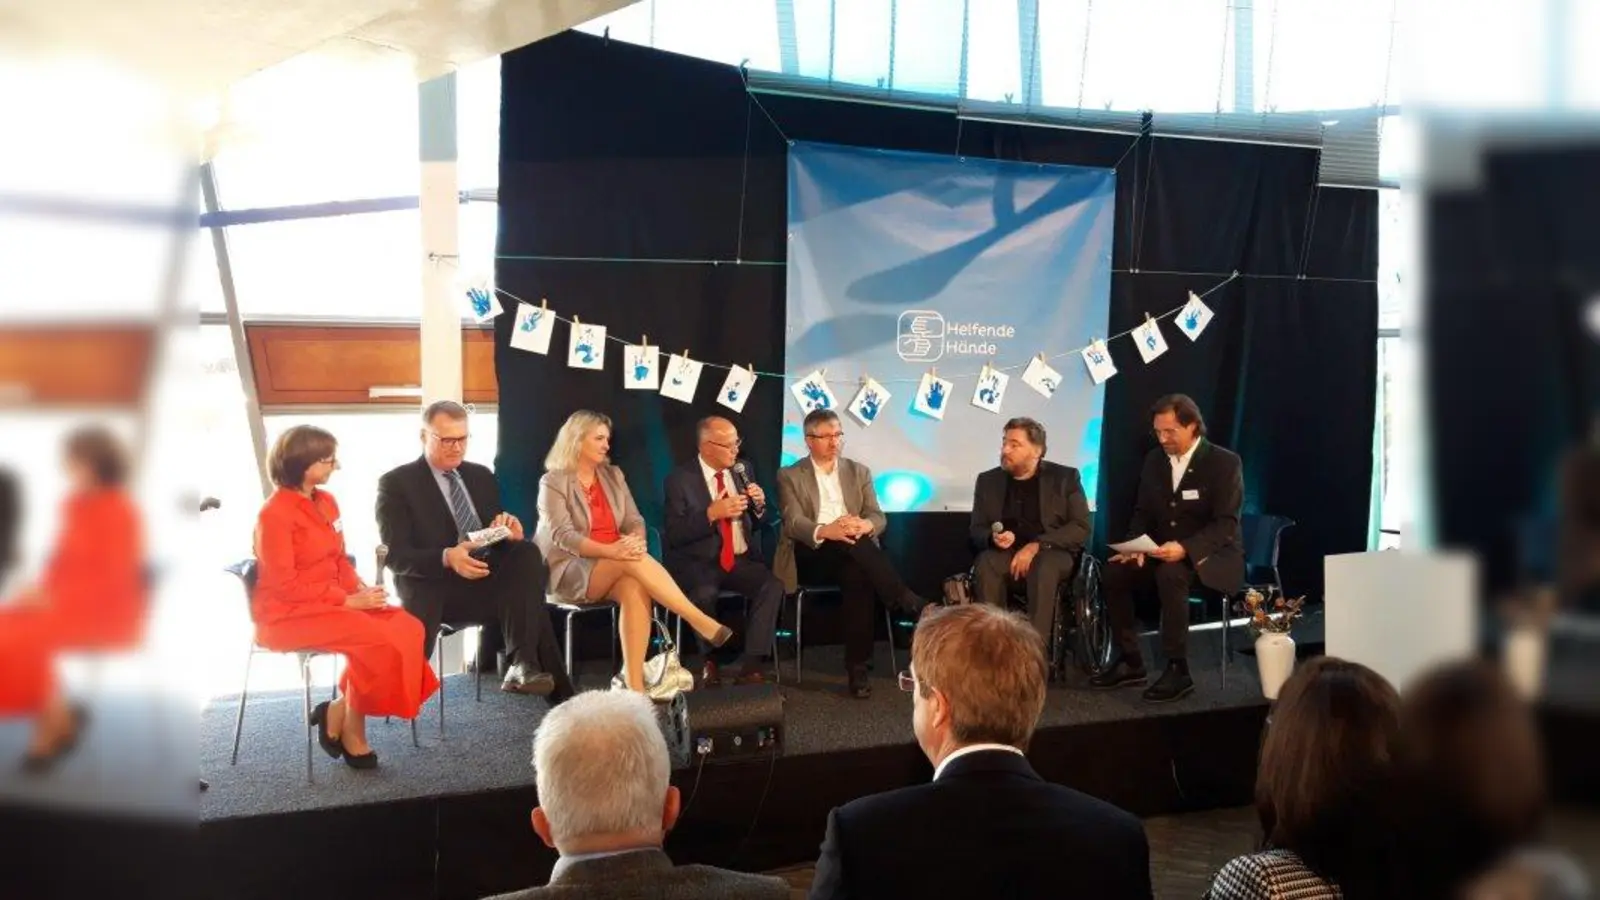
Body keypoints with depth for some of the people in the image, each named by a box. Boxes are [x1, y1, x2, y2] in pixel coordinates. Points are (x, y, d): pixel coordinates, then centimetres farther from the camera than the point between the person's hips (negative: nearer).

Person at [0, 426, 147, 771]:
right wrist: (43, 589, -2)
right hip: (65, 599, 8)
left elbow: (115, 580, -19)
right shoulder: (74, 503, 9)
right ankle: (58, 716, -4)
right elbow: (63, 560, 17)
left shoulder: (120, 511, -16)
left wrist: (55, 599, -20)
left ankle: (57, 724, -4)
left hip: (108, 611, -8)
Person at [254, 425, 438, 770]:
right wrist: (348, 600, -19)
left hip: (330, 602, 8)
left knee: (407, 628, -16)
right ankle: (348, 728, -6)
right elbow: (285, 586, -18)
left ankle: (340, 711, -8)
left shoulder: (326, 502, 10)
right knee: (375, 639, -27)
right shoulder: (275, 514, -15)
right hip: (287, 613, -8)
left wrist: (362, 592, -5)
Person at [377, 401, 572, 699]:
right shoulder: (396, 483, 1)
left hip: (489, 581, 5)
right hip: (437, 588, -5)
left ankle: (522, 665, -33)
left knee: (527, 552, -27)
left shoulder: (481, 476, 18)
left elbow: (500, 538, 15)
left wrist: (511, 533, -11)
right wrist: (447, 558, -28)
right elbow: (396, 555, -9)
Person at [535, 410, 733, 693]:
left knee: (635, 588, -33)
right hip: (573, 570, -4)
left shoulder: (613, 475, 15)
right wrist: (609, 550, -29)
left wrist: (635, 542, -18)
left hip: (617, 569, 4)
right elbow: (562, 536, -15)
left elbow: (634, 521, 8)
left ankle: (634, 684, -41)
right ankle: (703, 623, -34)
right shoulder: (553, 482, -2)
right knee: (635, 562, -33)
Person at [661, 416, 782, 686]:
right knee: (705, 593, -35)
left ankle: (751, 664, -21)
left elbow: (761, 523, 16)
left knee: (773, 584, -25)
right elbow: (674, 534, -12)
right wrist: (711, 514, -24)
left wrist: (760, 504, -7)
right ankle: (709, 661, -10)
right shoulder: (680, 479, -5)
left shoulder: (744, 470, 10)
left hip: (742, 560, 4)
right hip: (699, 563, -4)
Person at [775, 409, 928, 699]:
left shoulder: (859, 472, 16)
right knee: (849, 544, -35)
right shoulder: (789, 476, 7)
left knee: (857, 574, -35)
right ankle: (908, 601, -33)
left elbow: (878, 517, 6)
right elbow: (793, 523, -8)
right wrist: (824, 531, -31)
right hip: (810, 556, -2)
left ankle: (857, 666, -33)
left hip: (849, 555, 2)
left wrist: (864, 525, -21)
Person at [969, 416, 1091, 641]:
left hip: (1052, 553, -2)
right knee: (985, 563, -32)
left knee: (1044, 566, -37)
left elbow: (1081, 528, -4)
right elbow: (977, 531, 12)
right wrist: (993, 538, -14)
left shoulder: (1065, 477, 4)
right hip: (1005, 554, 2)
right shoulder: (988, 480, 12)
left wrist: (1036, 546, -16)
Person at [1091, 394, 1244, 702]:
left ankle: (1178, 668, -28)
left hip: (1211, 555, -6)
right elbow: (1142, 512, 11)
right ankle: (1131, 661, -6)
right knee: (1114, 573, -18)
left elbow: (1226, 524, -18)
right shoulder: (1154, 460, 7)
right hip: (1163, 552, 6)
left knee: (1170, 575, -37)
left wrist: (1185, 548, -33)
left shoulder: (1224, 463, -12)